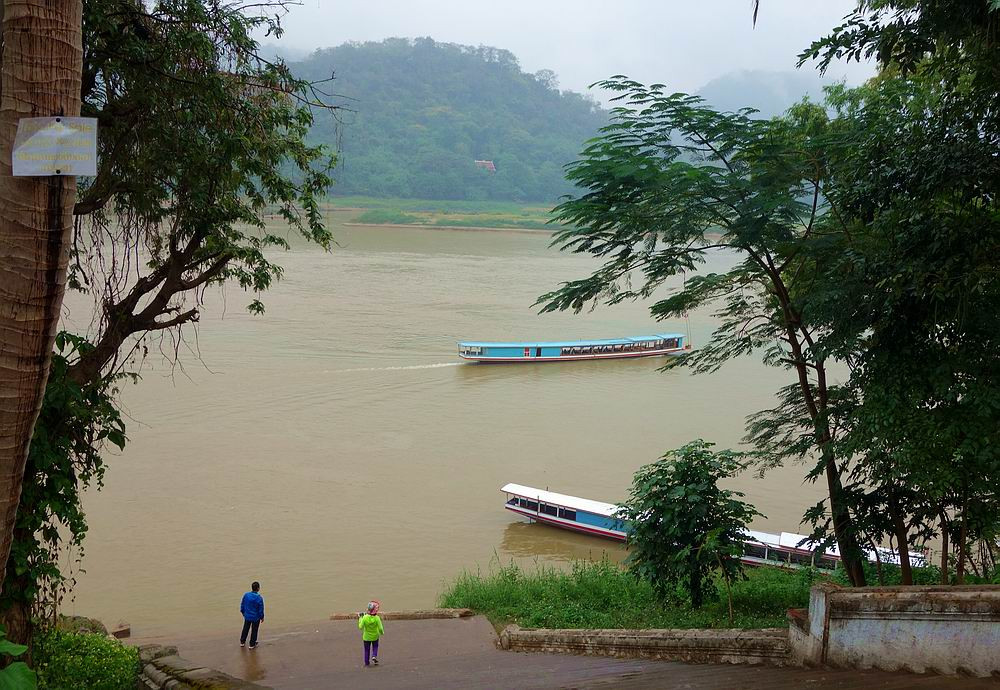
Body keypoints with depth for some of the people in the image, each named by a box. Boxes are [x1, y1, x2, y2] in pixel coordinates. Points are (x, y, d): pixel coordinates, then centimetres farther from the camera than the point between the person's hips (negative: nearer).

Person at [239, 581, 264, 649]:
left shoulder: (246, 595, -12)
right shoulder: (259, 598, -23)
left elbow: (242, 605, 1)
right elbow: (261, 609, -15)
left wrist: (243, 612, 18)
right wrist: (262, 617, 1)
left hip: (247, 616, 4)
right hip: (256, 617, -4)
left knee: (245, 629, 23)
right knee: (254, 631, 13)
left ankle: (242, 642, 35)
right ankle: (252, 645, 22)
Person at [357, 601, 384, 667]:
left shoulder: (365, 617, -22)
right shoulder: (377, 618, -23)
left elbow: (360, 627, -16)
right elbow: (380, 628, -20)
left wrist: (360, 619, -5)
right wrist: (382, 632, 3)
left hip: (366, 637, 0)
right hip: (375, 636, 0)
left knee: (367, 649, 18)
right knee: (375, 647, 25)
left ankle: (366, 662, 23)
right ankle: (374, 656, 1)